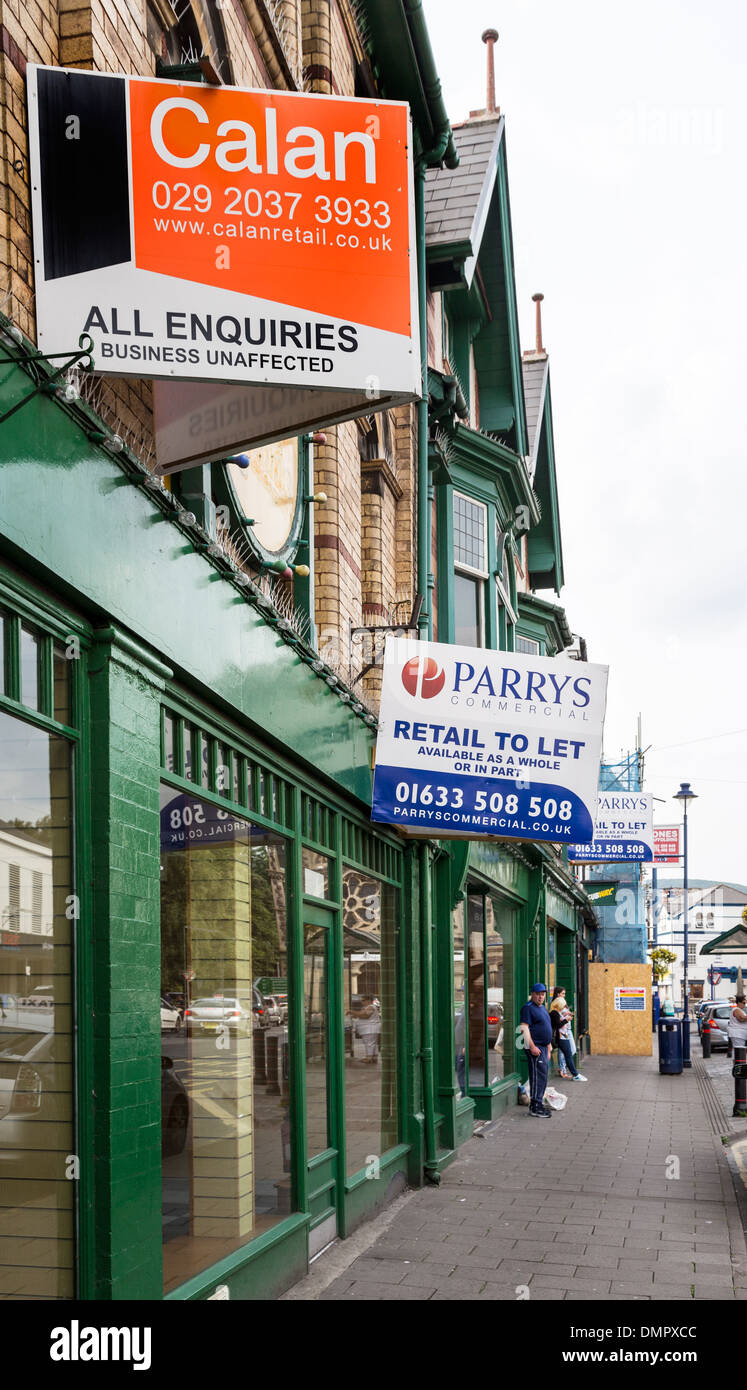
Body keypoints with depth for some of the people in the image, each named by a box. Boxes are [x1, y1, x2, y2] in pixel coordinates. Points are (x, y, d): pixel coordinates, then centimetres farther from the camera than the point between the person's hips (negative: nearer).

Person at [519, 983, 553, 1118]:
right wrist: (532, 1046, -24)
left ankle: (538, 1103, 20)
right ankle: (535, 1107, -10)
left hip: (544, 1047, 10)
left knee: (542, 1077, 12)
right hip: (535, 1048, -10)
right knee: (538, 1076, -11)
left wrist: (549, 1045, 23)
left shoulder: (542, 1008, 19)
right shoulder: (528, 1008, -11)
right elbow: (524, 1028, -18)